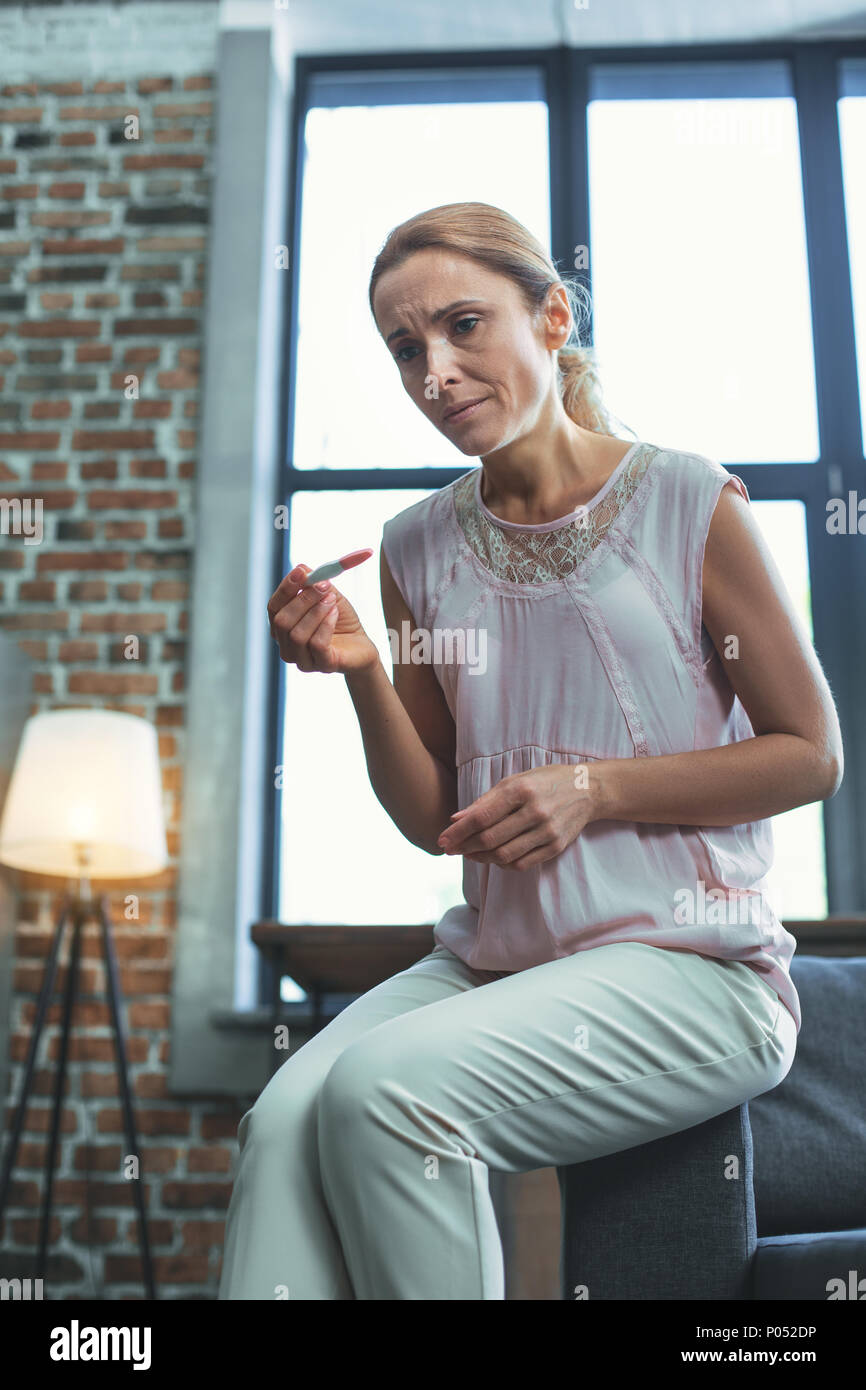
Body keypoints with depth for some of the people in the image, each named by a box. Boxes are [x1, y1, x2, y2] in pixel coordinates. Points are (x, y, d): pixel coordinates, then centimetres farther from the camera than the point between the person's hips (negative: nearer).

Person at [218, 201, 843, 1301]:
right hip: (492, 958, 4)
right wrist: (360, 673, -7)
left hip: (689, 964, -3)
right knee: (282, 1121, -24)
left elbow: (812, 756, 1)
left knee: (383, 1087, -27)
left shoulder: (688, 504, -2)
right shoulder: (420, 549, 9)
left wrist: (597, 787, -12)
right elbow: (434, 820, 10)